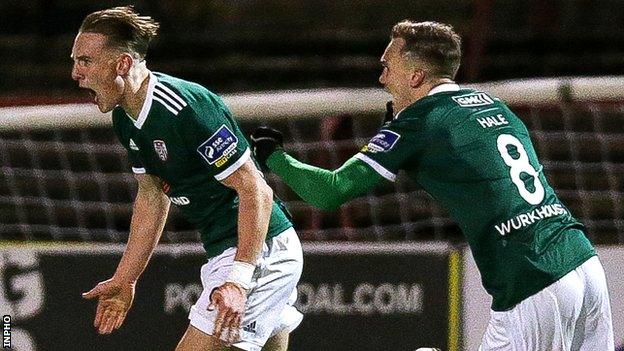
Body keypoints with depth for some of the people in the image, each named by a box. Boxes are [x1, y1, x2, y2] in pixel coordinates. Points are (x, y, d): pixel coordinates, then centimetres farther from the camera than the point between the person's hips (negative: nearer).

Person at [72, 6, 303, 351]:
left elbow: (255, 190, -24)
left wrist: (239, 279, -30)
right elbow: (152, 196, 19)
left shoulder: (186, 108, -25)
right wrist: (124, 279, 19)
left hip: (259, 252, -10)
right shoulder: (125, 117, 5)